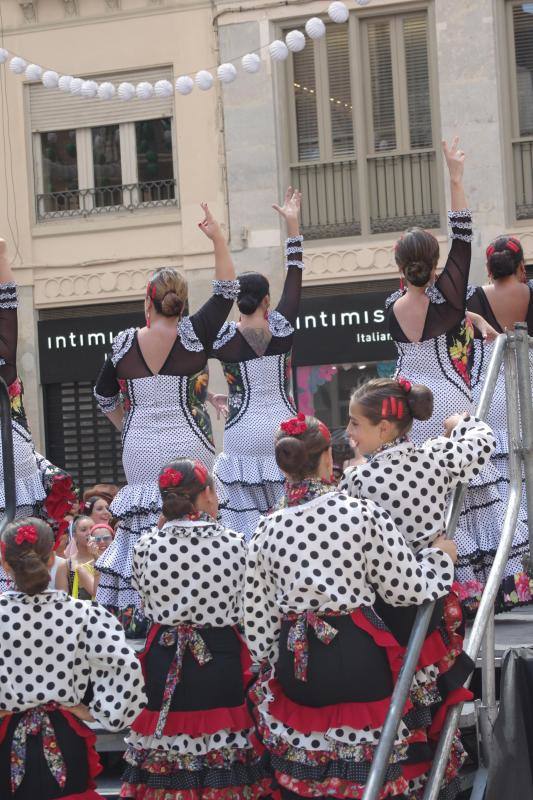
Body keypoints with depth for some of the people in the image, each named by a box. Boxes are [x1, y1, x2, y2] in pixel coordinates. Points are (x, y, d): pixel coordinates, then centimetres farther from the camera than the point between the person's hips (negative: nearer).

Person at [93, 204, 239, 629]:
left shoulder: (124, 343, 1)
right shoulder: (193, 335, -8)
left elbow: (105, 397, 14)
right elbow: (227, 290, 0)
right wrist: (218, 238, 2)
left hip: (140, 451, 3)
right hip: (188, 447, -3)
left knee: (142, 525, 9)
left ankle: (138, 611, 10)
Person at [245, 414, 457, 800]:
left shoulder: (268, 529, 2)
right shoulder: (362, 513, -9)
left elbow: (258, 613, 5)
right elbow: (409, 587, -5)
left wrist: (272, 663, 19)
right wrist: (440, 556, 13)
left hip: (295, 662, 4)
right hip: (357, 654, -4)